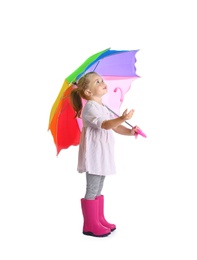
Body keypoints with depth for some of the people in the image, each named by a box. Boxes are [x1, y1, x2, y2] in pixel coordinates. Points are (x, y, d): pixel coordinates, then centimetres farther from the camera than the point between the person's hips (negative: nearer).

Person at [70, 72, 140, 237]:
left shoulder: (104, 108, 15)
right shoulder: (90, 107, -14)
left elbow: (115, 127, 11)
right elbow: (105, 124, -29)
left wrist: (129, 131, -8)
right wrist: (122, 118, -44)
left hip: (103, 154, 9)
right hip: (93, 154, -9)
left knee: (99, 189, 17)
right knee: (92, 190, -3)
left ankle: (99, 220, 27)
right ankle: (90, 225, 7)